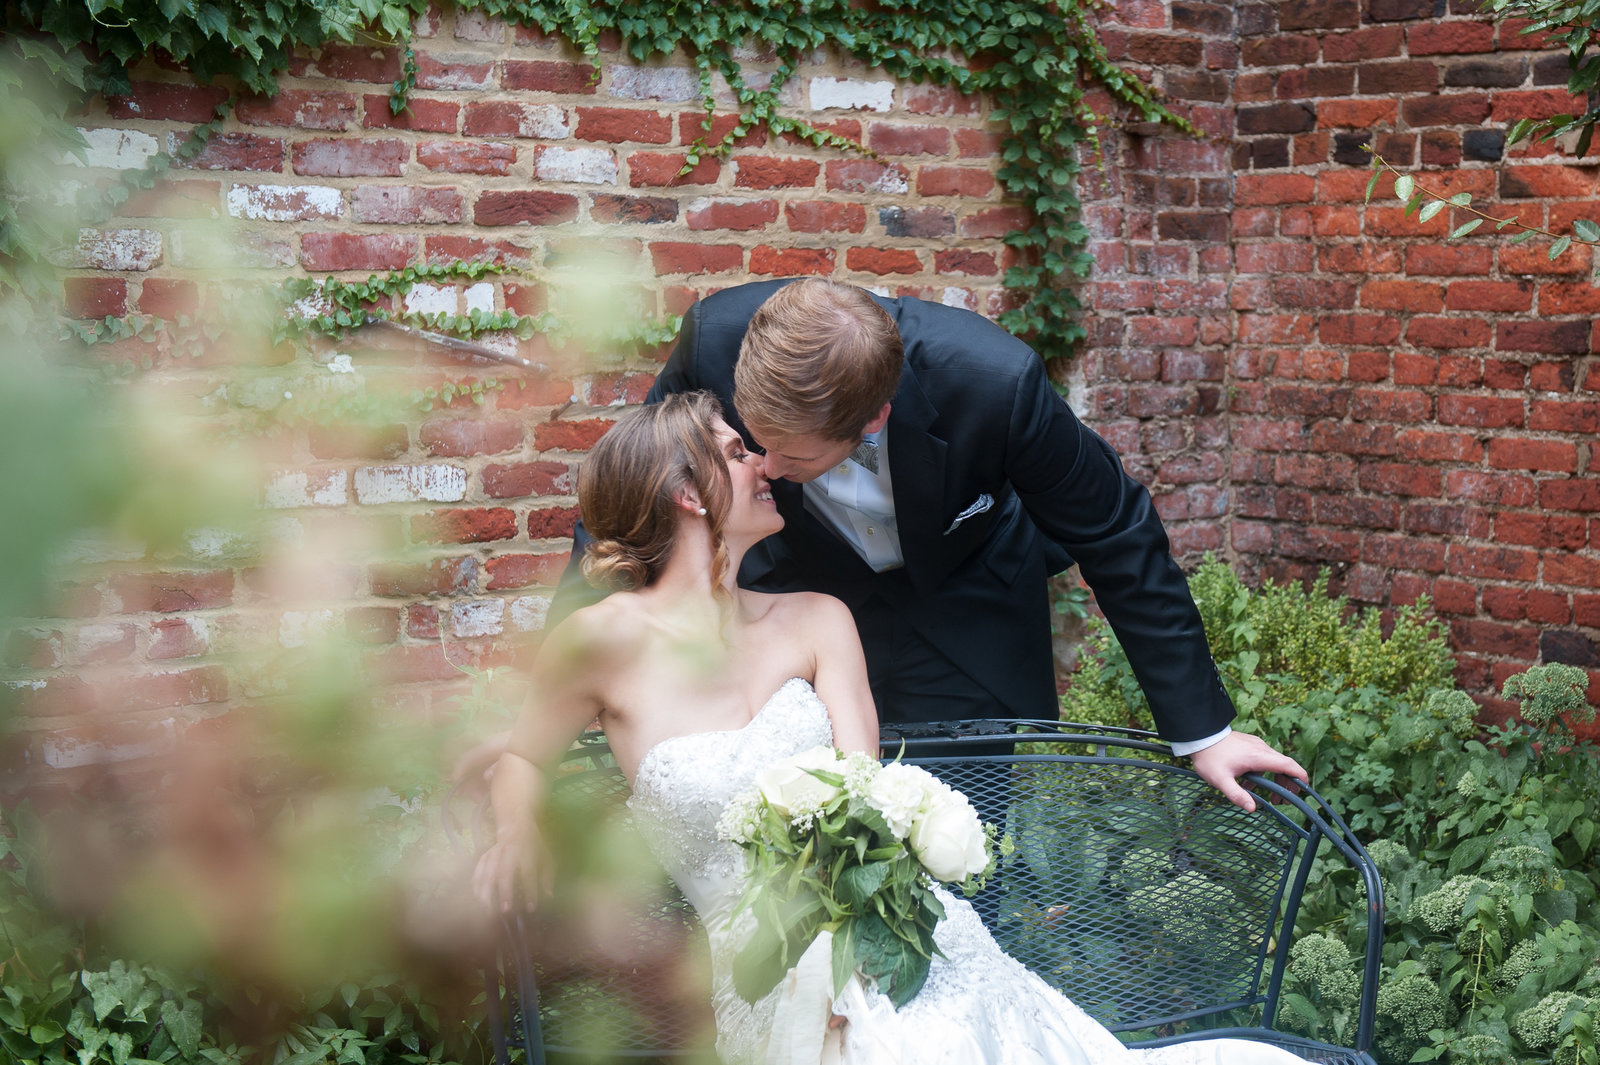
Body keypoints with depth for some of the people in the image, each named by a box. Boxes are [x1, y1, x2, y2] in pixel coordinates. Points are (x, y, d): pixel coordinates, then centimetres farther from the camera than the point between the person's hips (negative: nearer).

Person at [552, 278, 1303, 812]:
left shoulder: (993, 382, -38)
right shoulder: (716, 336, -32)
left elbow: (1116, 537, -21)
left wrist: (1202, 730, -15)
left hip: (963, 618, -1)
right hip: (798, 588, 2)